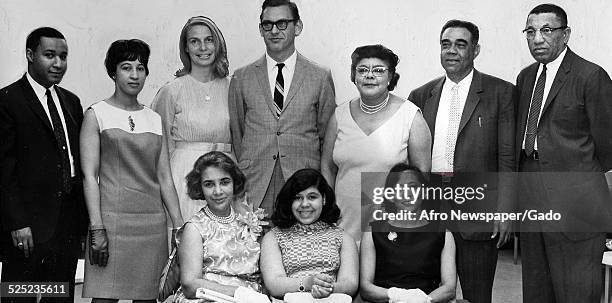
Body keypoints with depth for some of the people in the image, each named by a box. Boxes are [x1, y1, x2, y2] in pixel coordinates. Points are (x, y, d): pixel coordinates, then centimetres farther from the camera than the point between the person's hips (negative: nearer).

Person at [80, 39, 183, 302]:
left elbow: (165, 178, 13)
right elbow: (89, 175, -4)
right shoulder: (97, 115, 2)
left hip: (153, 221, 4)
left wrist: (180, 226, 6)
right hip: (113, 219, -4)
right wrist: (96, 228, -12)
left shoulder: (154, 119, 13)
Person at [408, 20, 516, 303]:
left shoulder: (501, 93, 1)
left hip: (476, 212, -3)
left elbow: (507, 158, -3)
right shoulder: (421, 96, 12)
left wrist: (503, 211, -9)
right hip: (427, 208, 3)